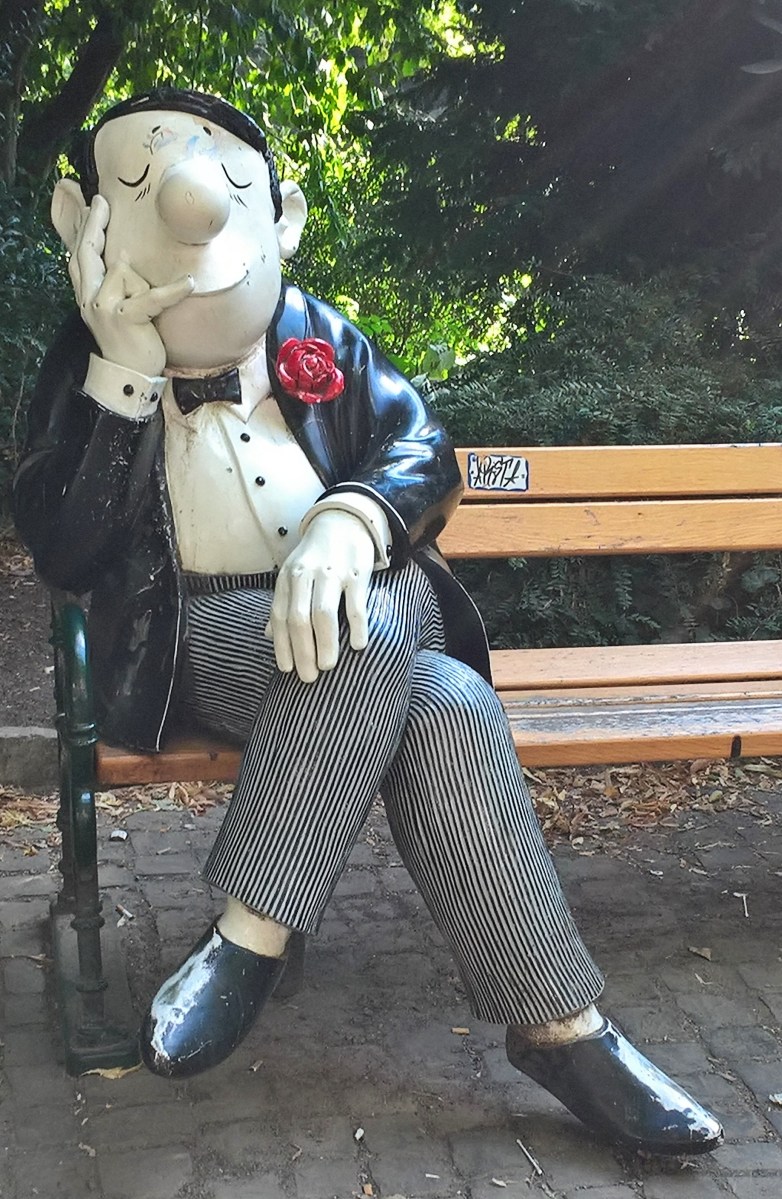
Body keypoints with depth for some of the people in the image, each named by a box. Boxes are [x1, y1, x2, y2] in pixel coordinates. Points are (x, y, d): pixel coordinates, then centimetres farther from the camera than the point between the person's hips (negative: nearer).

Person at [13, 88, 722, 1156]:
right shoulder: (88, 369, 4)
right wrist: (127, 381, -16)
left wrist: (346, 523, -22)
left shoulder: (320, 337, 11)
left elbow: (422, 448, 1)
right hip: (207, 636, -2)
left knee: (448, 706, -36)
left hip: (361, 602, 3)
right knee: (442, 703, -34)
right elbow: (65, 555, -7)